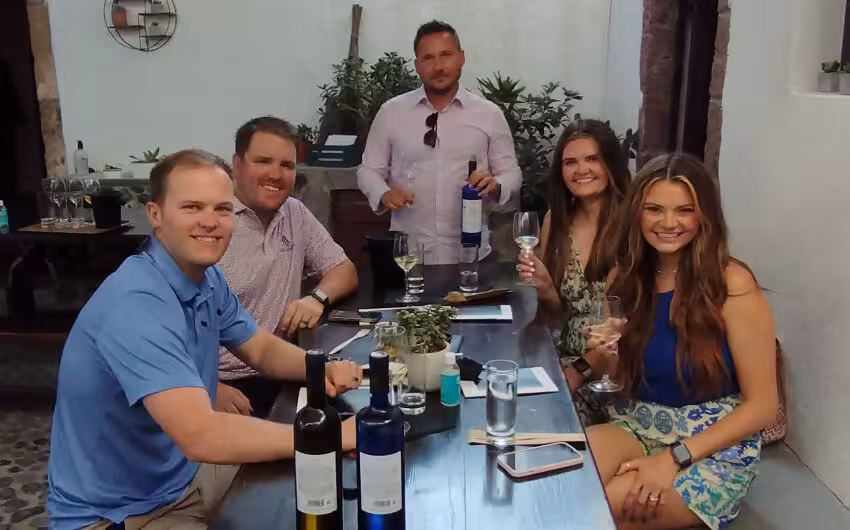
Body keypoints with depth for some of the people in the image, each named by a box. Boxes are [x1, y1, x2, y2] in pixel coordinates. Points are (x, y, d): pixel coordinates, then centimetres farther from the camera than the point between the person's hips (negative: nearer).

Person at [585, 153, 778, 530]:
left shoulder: (732, 284, -14)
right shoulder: (627, 275, 1)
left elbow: (762, 405, -13)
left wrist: (674, 458, -21)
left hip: (716, 449, -3)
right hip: (637, 428, 4)